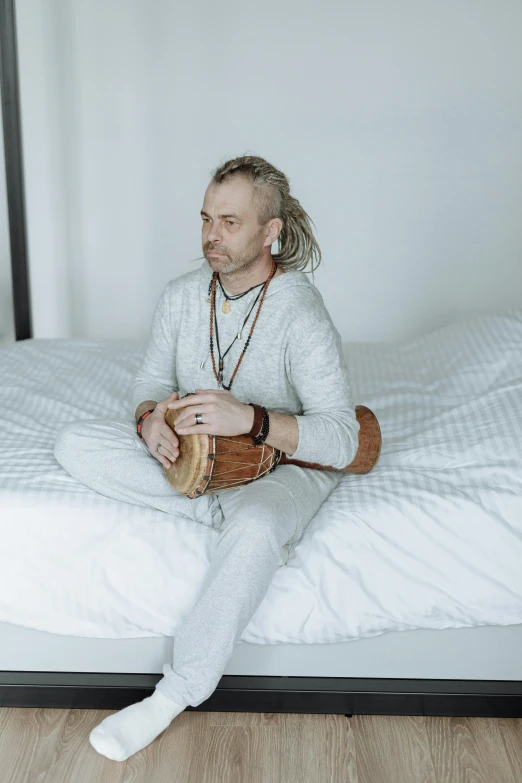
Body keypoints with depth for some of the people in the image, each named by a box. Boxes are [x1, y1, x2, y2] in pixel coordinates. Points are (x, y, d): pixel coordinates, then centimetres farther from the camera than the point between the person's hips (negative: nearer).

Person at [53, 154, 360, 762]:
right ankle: (229, 513, -18)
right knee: (74, 444, -14)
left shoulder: (301, 315, -22)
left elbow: (341, 441, -25)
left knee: (256, 529, -41)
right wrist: (151, 419, -20)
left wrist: (250, 419, -41)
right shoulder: (180, 296, -4)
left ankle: (176, 695, -21)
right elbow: (152, 381, 6)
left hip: (283, 461, -5)